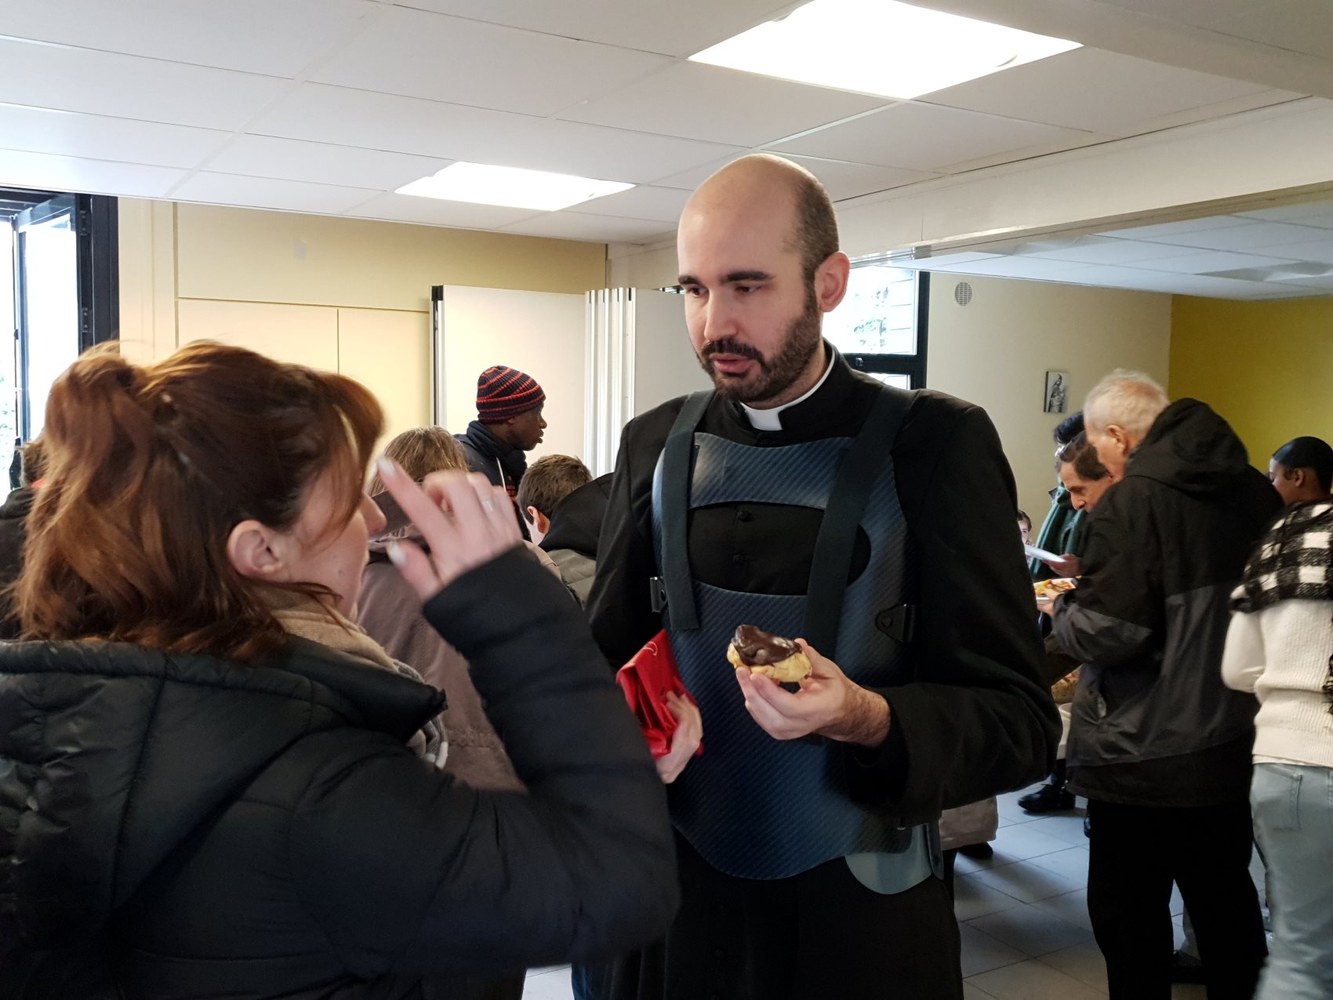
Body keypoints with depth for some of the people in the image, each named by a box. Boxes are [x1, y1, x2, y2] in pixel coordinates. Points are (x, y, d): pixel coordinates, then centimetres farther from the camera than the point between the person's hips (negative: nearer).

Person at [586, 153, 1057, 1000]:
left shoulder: (936, 445, -11)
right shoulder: (656, 444, 0)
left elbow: (1020, 722, -11)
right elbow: (608, 654, 9)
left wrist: (868, 720, -29)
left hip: (860, 921, -3)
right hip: (678, 898, 3)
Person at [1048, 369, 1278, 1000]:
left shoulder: (1132, 501, -19)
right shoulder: (1254, 492, 3)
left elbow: (1106, 631, -24)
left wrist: (1063, 609, -3)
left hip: (1144, 754, -7)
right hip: (1234, 743, 7)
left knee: (1130, 915, 7)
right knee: (1227, 901, 21)